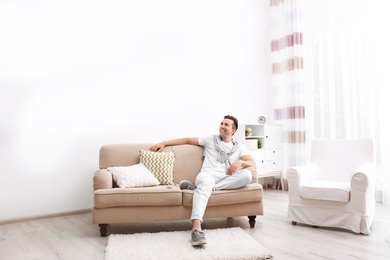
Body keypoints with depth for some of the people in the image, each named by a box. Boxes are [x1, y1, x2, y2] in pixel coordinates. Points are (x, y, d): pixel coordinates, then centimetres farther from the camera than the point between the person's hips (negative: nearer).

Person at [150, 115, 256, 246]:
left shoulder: (239, 147, 21)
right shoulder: (211, 139, 21)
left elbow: (252, 163, 8)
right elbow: (188, 140, 22)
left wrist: (240, 162, -15)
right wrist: (164, 142, 17)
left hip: (226, 181, 2)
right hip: (208, 175, -2)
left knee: (246, 175, -29)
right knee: (206, 181, -40)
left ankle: (198, 187, -30)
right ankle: (196, 228, -55)